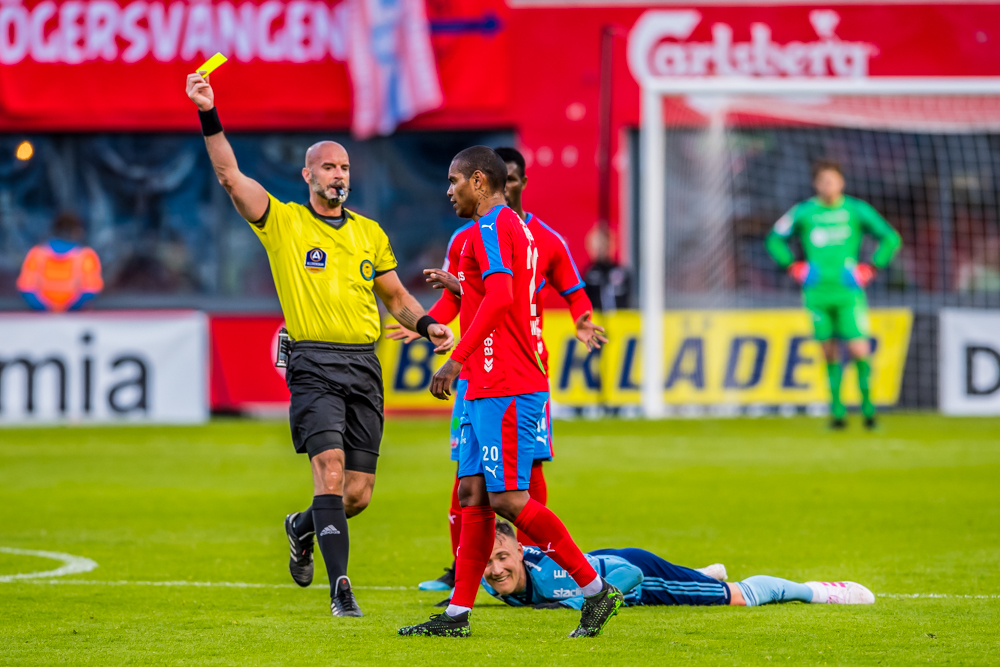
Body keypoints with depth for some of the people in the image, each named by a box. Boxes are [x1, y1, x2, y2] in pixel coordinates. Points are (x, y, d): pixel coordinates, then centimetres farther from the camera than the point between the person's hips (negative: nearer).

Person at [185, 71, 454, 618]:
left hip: (364, 366, 4)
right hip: (313, 363, -4)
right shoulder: (282, 221, 4)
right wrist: (209, 114, -18)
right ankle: (340, 586, -21)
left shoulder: (370, 233, 16)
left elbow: (395, 296, 23)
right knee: (330, 468, -21)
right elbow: (230, 176, -7)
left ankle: (302, 528, 34)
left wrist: (427, 324, 4)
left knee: (359, 494, 2)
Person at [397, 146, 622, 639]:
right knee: (472, 494, 7)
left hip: (503, 391, -11)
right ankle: (457, 614, 6)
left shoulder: (490, 228, -12)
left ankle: (594, 589, -8)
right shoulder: (515, 228, 20)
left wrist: (457, 359, -28)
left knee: (508, 499, -12)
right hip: (486, 390, 11)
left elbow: (500, 296, -26)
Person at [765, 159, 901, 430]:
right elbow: (775, 239, 16)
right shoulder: (803, 212, 4)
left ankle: (867, 404, 7)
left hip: (849, 292, -1)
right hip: (817, 293, 1)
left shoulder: (857, 210, 2)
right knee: (830, 353, 3)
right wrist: (793, 267, 6)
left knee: (859, 351, -10)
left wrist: (872, 268, 1)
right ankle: (837, 410, 13)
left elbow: (891, 238, 8)